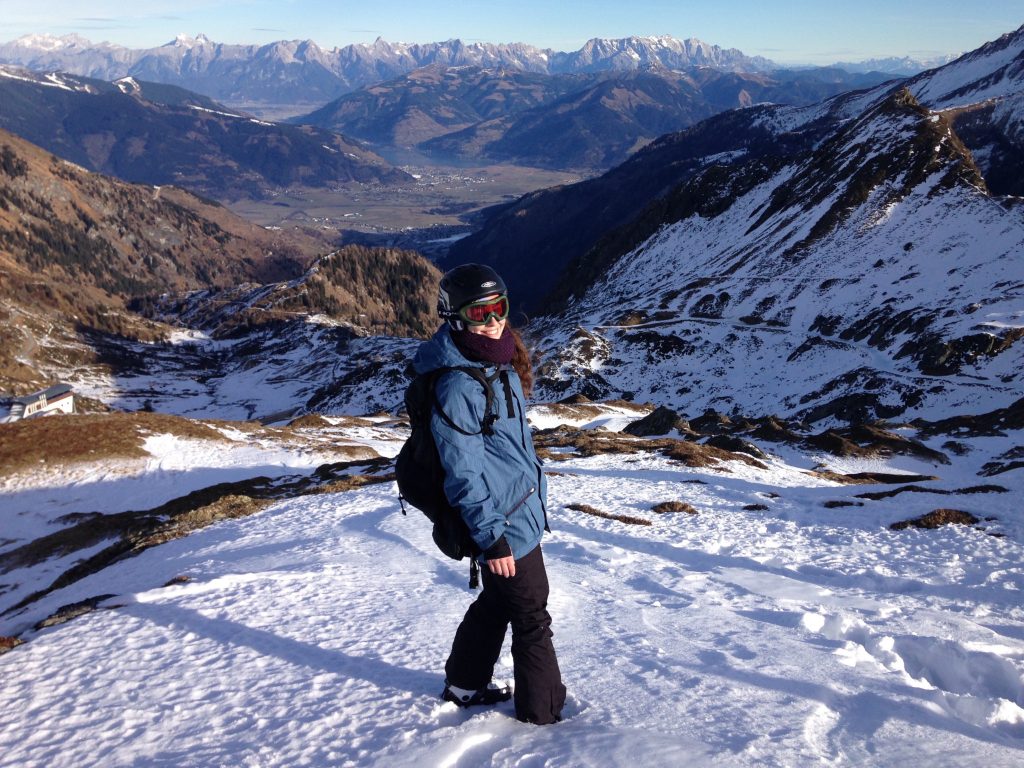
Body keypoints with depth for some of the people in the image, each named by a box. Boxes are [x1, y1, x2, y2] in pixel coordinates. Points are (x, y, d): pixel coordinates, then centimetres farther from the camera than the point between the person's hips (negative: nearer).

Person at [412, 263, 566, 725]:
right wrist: (490, 536, -21)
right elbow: (464, 473, -23)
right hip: (506, 525, -9)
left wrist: (537, 491, 22)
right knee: (531, 619, 7)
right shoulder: (457, 386, -24)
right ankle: (543, 712, 27)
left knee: (496, 602, 24)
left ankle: (464, 684, 43)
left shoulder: (502, 366, 4)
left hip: (523, 510, 9)